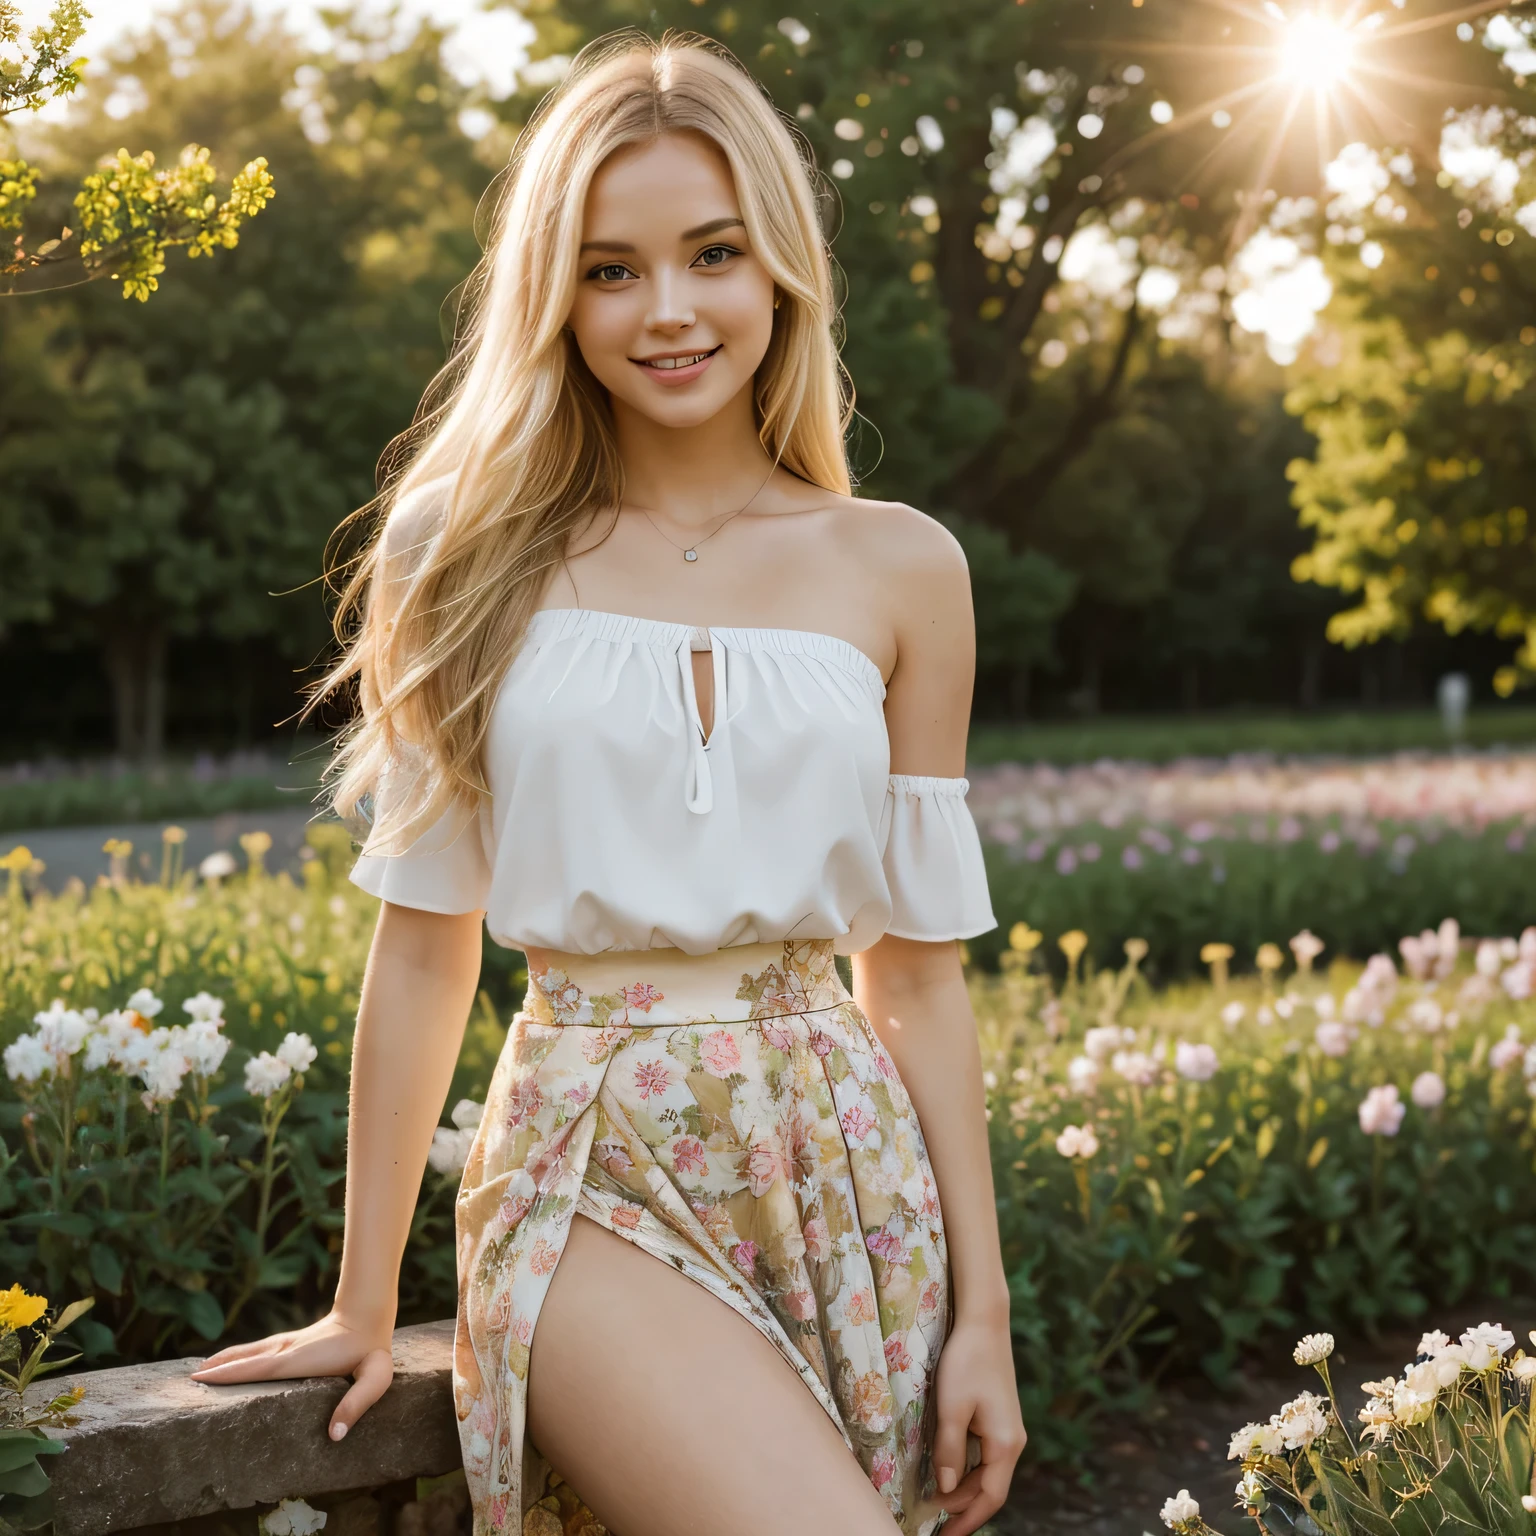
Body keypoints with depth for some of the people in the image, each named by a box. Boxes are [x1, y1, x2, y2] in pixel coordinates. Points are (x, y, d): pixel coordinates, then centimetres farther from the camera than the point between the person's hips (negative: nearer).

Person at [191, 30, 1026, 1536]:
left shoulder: (900, 569, 6)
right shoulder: (464, 551, 2)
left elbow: (915, 966, 8)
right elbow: (423, 944, 5)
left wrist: (983, 1313, 5)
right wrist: (362, 1308, 9)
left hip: (846, 1167, 3)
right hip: (596, 1173, -2)